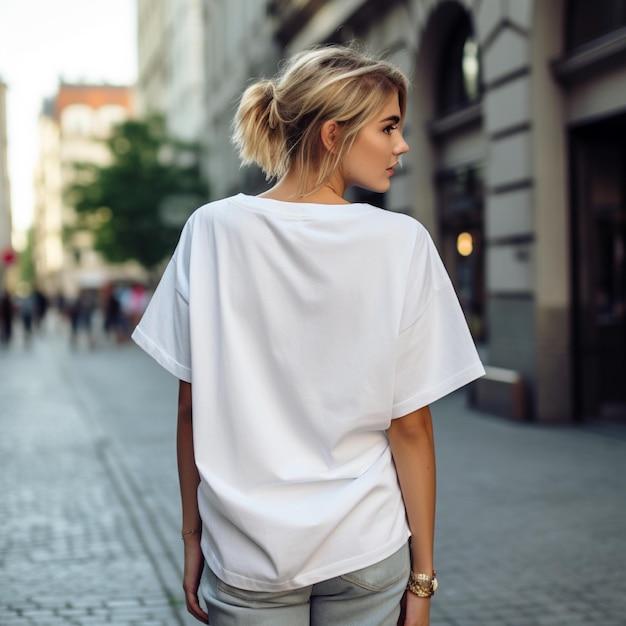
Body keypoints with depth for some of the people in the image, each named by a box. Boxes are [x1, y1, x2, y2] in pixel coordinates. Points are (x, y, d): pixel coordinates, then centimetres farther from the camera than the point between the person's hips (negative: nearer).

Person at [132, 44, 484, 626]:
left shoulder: (213, 231, -7)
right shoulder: (402, 244, -11)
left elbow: (191, 408, -4)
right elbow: (410, 426, -9)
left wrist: (193, 535, 7)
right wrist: (422, 575, 0)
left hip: (245, 558, 1)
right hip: (368, 555, 0)